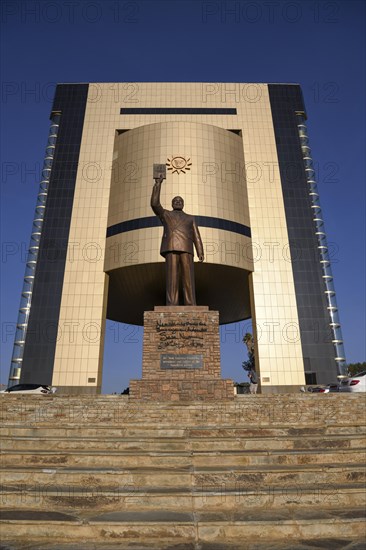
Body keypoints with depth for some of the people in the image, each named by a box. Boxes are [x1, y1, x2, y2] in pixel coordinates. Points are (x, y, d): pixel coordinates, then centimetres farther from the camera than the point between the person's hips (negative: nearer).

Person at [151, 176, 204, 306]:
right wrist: (158, 184, 10)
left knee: (188, 278, -10)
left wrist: (201, 253, 2)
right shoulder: (165, 214, 28)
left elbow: (196, 236, 17)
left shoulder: (190, 218, 30)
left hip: (186, 248, 1)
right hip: (171, 248, -1)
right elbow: (154, 203, 9)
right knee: (172, 278, -12)